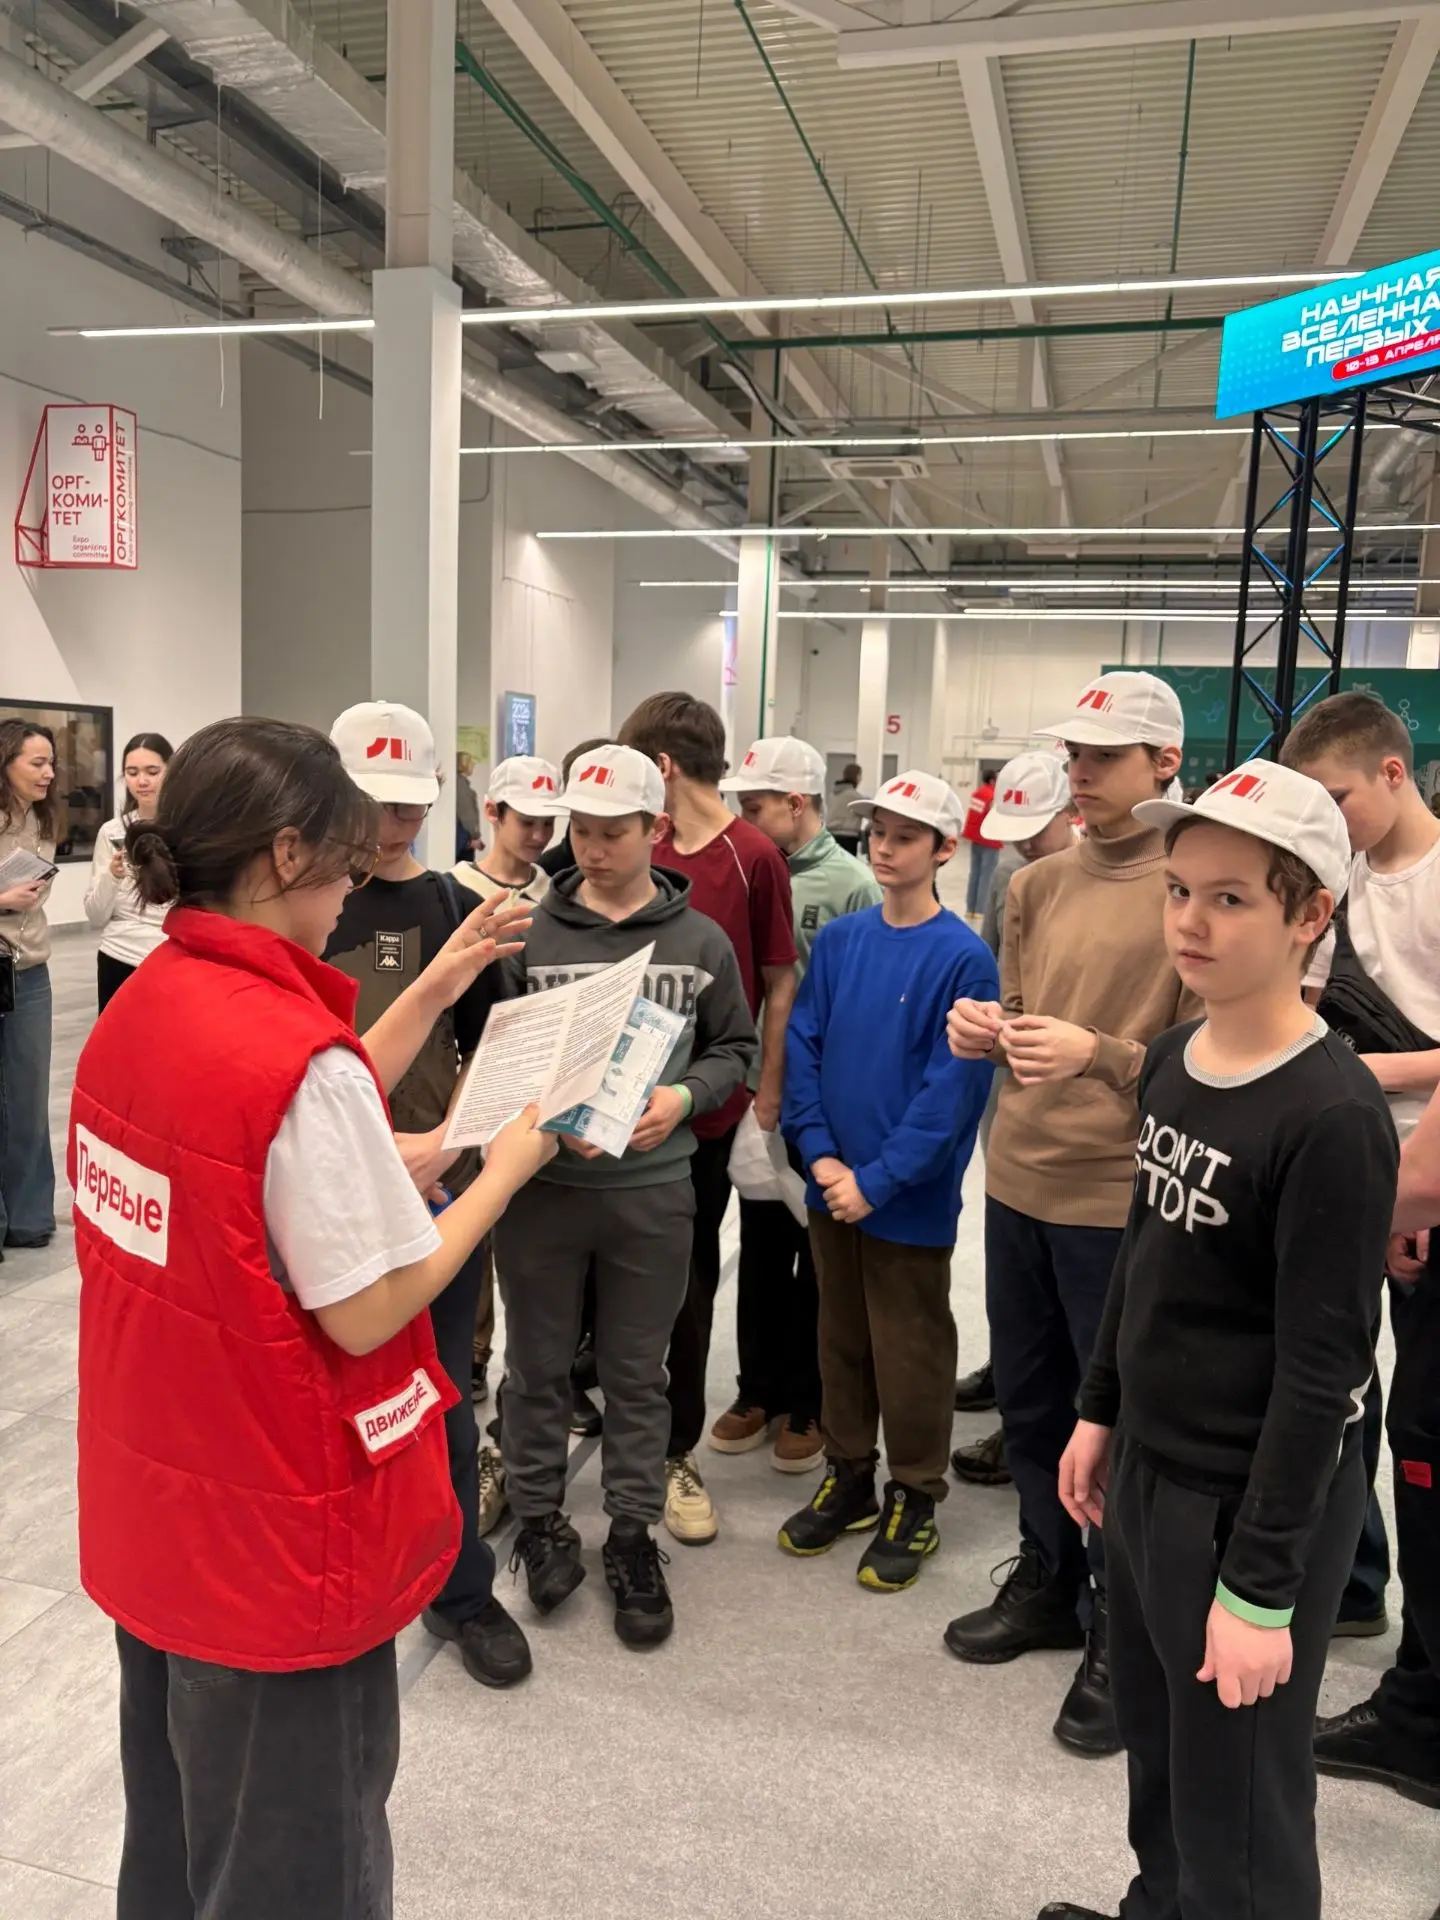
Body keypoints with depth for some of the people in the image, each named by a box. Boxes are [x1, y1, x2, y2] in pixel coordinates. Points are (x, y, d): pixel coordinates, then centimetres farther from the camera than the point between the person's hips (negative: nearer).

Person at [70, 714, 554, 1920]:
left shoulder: (140, 1006, -2)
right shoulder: (295, 1052, -29)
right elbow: (368, 1312, -24)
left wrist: (437, 990, 7)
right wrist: (509, 1163, -12)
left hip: (151, 1501, 8)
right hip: (279, 1536, -8)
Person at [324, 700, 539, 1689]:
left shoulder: (460, 908, 3)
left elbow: (486, 1050, 4)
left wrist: (442, 1145, -14)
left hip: (441, 1194, 1)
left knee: (443, 1401, 12)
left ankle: (462, 1591, 30)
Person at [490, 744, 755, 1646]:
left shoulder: (701, 941, 1)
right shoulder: (529, 933, -4)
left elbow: (735, 1048, 9)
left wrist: (685, 1095, -10)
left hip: (653, 1190, 1)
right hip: (541, 1184, 0)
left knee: (638, 1371, 14)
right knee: (539, 1364, 15)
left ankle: (634, 1533, 31)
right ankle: (540, 1518, 35)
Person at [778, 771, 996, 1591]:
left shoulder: (964, 958, -14)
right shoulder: (839, 940, 1)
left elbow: (954, 1088, -16)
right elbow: (803, 1047, 2)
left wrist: (876, 1180, -16)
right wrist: (820, 1154, -9)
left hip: (911, 1201, -5)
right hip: (831, 1188, 5)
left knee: (910, 1355, 10)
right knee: (842, 1340, 19)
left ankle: (914, 1501, 29)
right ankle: (848, 1480, 37)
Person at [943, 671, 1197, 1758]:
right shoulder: (1038, 885, 8)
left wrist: (1099, 1052, -26)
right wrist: (984, 1029, -6)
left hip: (1121, 1198, -6)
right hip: (1018, 1180, 6)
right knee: (1028, 1401, 19)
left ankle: (1120, 1633, 28)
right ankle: (1049, 1583, 40)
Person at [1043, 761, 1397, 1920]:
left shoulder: (1334, 1116, -22)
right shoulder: (1171, 1059, 1)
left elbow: (1322, 1370, -20)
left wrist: (1261, 1585, -17)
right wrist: (1101, 1412, 15)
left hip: (1253, 1501, -7)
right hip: (1147, 1467, 7)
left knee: (1235, 1824, 11)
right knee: (1157, 1760, 25)